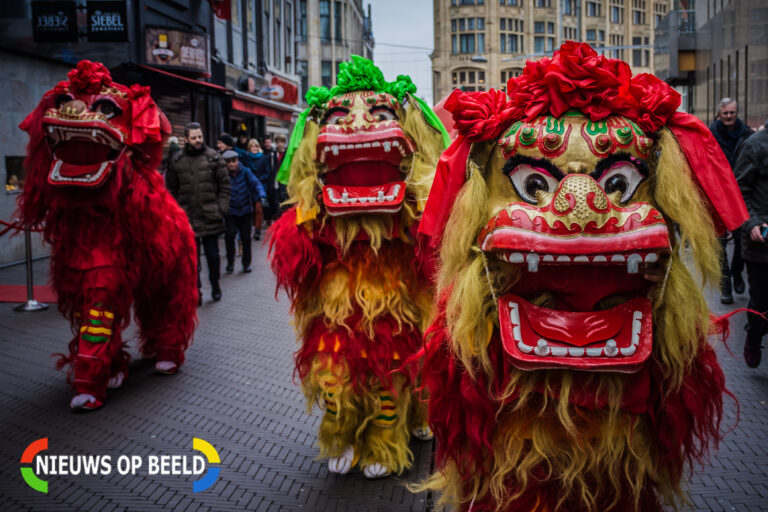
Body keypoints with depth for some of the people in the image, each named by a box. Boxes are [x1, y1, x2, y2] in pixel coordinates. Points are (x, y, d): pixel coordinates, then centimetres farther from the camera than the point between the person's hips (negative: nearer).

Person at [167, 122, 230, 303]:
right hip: (187, 218, 1)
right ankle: (195, 292, 18)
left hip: (210, 217, -1)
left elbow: (224, 184, 2)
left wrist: (222, 208, -6)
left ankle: (215, 286, 28)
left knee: (213, 255, 7)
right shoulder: (177, 160, 5)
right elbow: (171, 188, 10)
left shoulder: (214, 157, 1)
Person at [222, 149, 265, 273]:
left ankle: (246, 263, 21)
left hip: (245, 209, 1)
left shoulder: (245, 171, -5)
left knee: (246, 236, 5)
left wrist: (261, 194, -30)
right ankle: (230, 262, 4)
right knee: (230, 234, -15)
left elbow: (255, 183, -12)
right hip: (230, 211, -1)